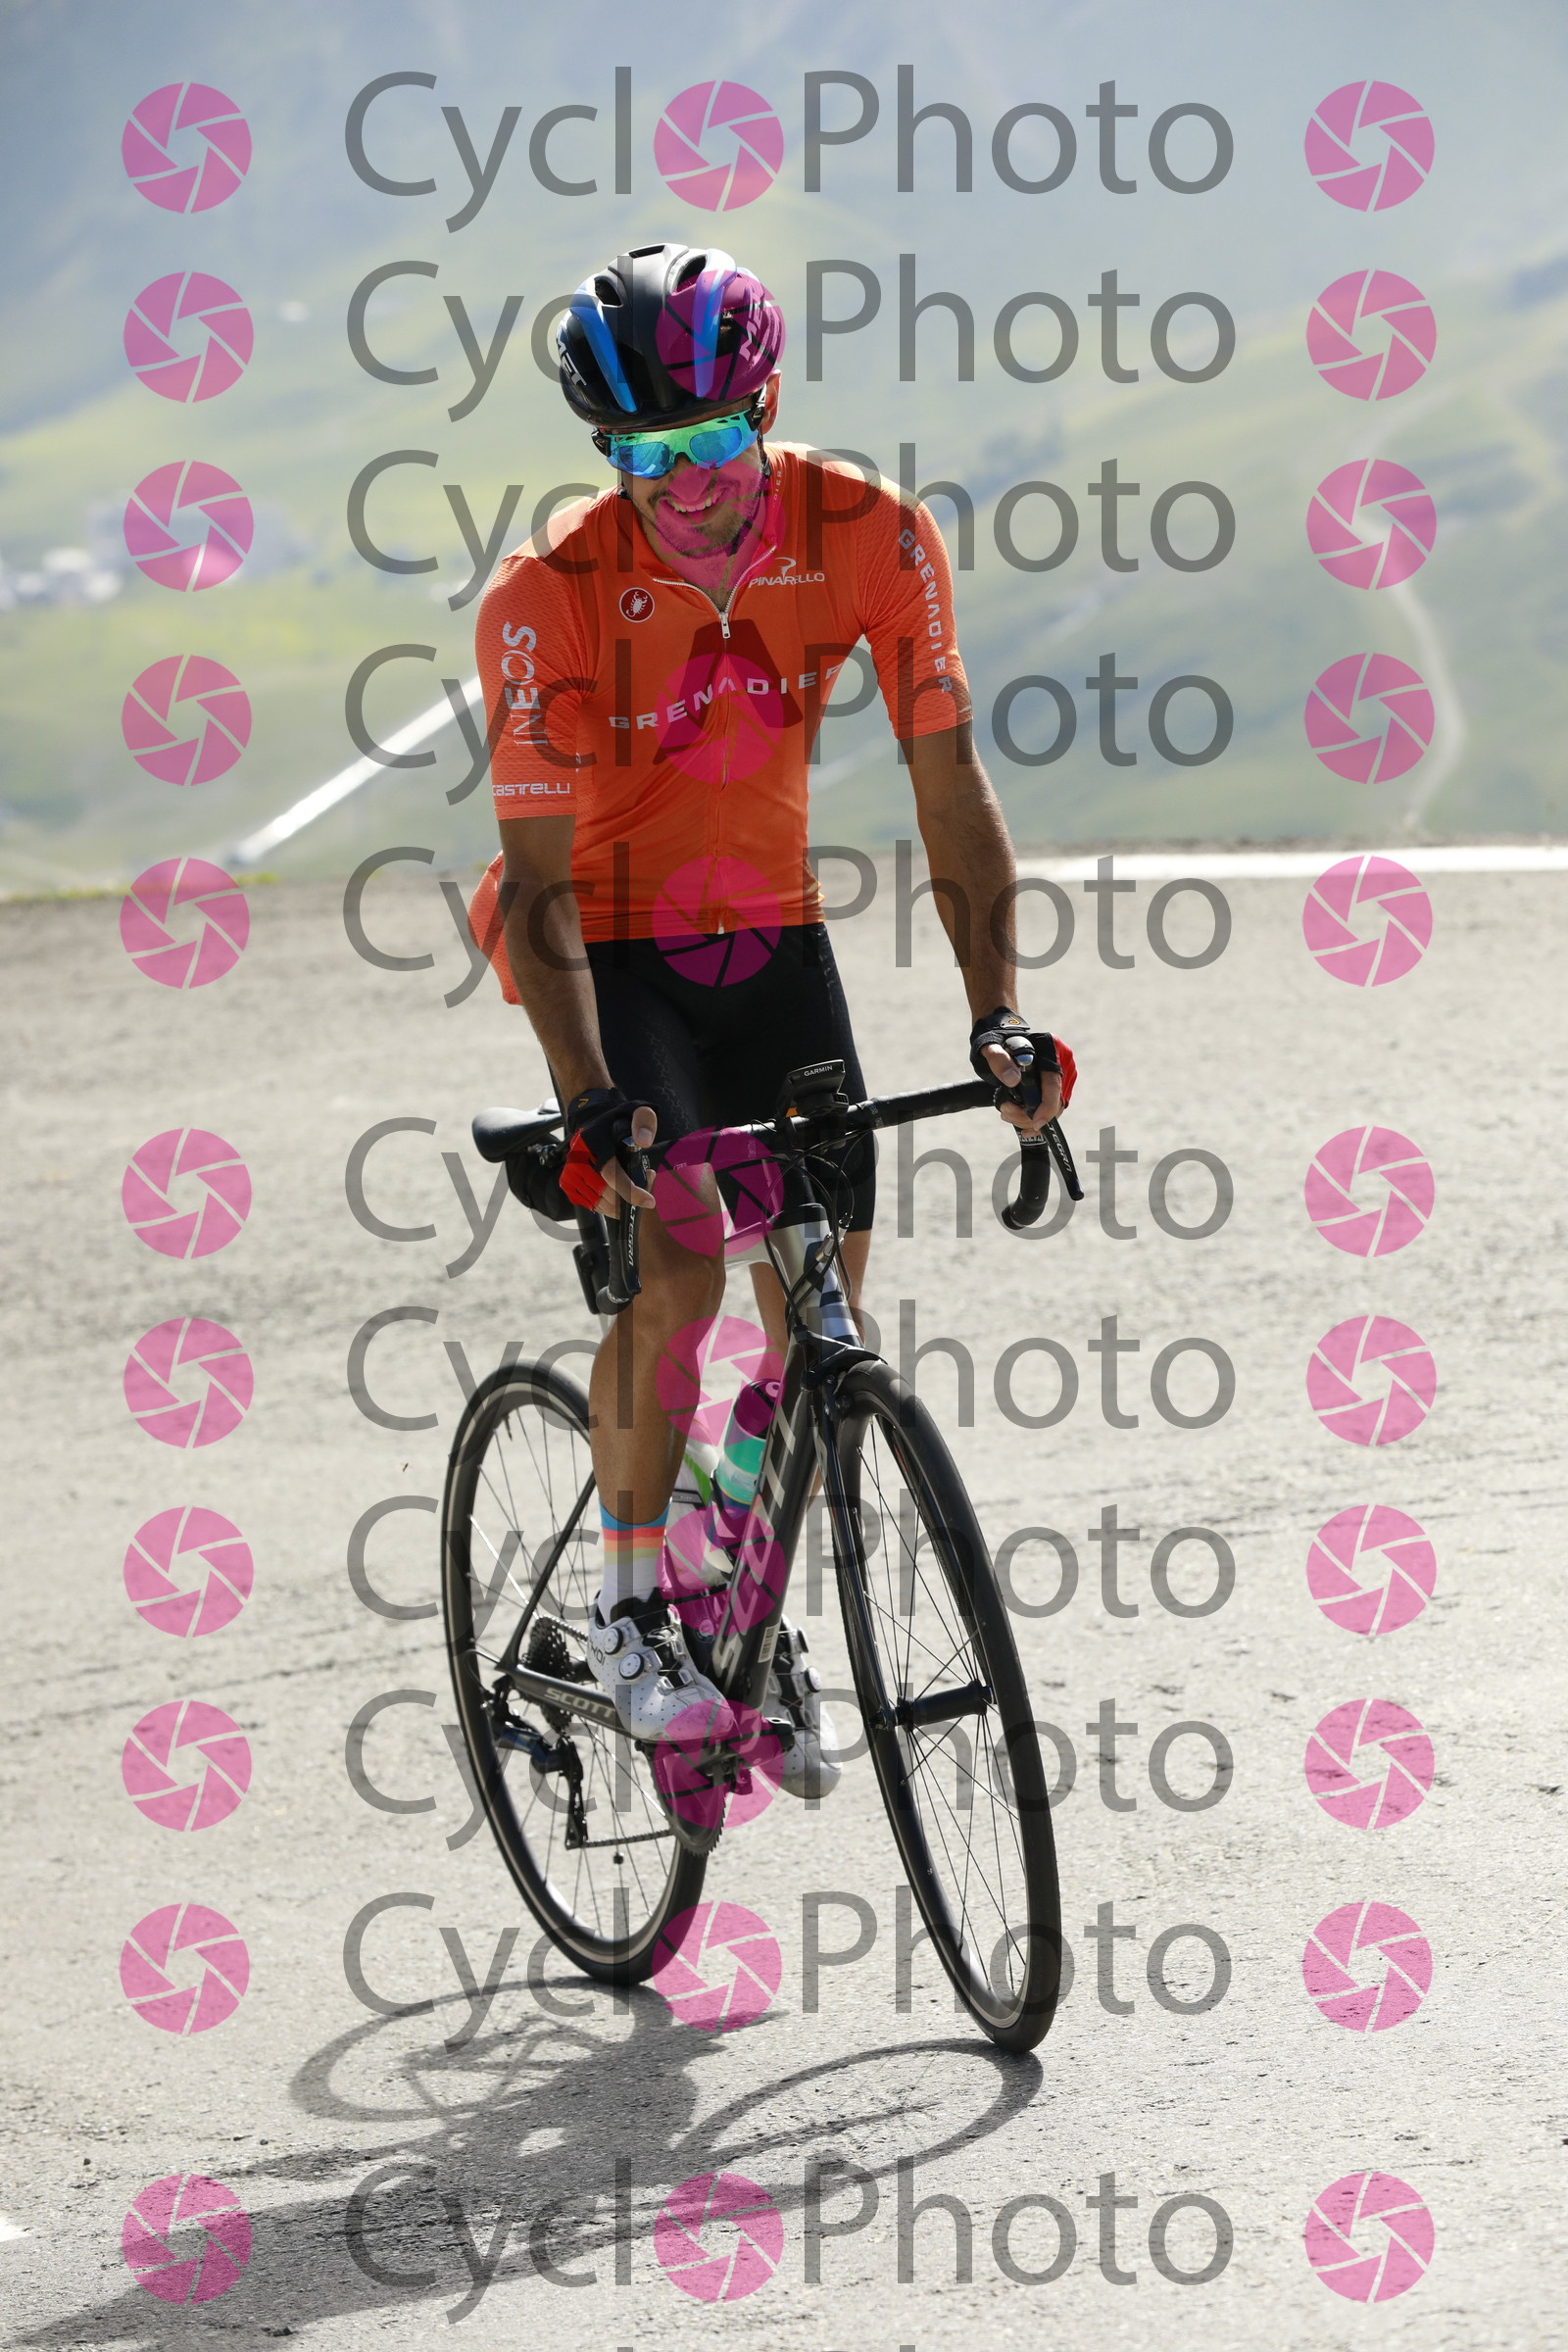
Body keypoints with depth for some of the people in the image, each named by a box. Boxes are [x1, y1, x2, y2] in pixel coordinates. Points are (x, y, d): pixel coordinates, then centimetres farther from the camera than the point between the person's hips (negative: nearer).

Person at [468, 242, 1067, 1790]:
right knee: (673, 1273, -20)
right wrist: (590, 1106, -36)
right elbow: (540, 879, -25)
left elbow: (946, 782, -13)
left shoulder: (870, 538, -19)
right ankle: (628, 1613, -1)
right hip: (607, 945, -4)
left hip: (765, 931, 4)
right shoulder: (551, 597, -26)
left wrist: (997, 1016, -20)